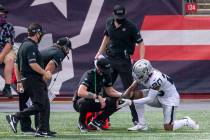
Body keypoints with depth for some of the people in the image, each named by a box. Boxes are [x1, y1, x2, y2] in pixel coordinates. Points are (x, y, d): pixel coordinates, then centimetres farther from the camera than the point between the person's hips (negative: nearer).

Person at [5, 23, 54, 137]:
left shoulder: (23, 45, 18)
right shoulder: (31, 46, -13)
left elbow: (16, 65, 20)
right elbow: (32, 64, -23)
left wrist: (19, 82, 21)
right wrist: (45, 73, -13)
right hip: (33, 80, -10)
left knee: (45, 105, 9)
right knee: (38, 105, -13)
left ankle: (43, 131, 8)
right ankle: (15, 117, -14)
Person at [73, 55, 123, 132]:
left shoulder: (106, 75, -4)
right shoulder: (89, 75, -25)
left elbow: (110, 91, 7)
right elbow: (80, 92, -40)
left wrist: (121, 95, -12)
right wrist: (98, 97, -45)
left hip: (96, 102, 6)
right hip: (79, 103, -6)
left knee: (117, 102, -11)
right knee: (84, 101, -43)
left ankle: (97, 121, -2)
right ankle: (81, 123, -13)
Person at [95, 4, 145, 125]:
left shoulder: (131, 26, -13)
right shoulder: (109, 23, 4)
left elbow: (140, 43, -12)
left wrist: (141, 60, -22)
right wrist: (100, 53, 18)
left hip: (124, 61, -5)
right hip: (110, 59, 5)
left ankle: (136, 118, 1)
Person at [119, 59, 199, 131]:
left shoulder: (156, 79, -35)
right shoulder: (144, 74, -13)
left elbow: (150, 99, -32)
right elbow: (132, 87, -4)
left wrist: (131, 102, -34)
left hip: (170, 99, -8)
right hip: (159, 97, 8)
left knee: (168, 128, -16)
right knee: (136, 94, -12)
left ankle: (186, 121, 14)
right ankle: (142, 124, -7)